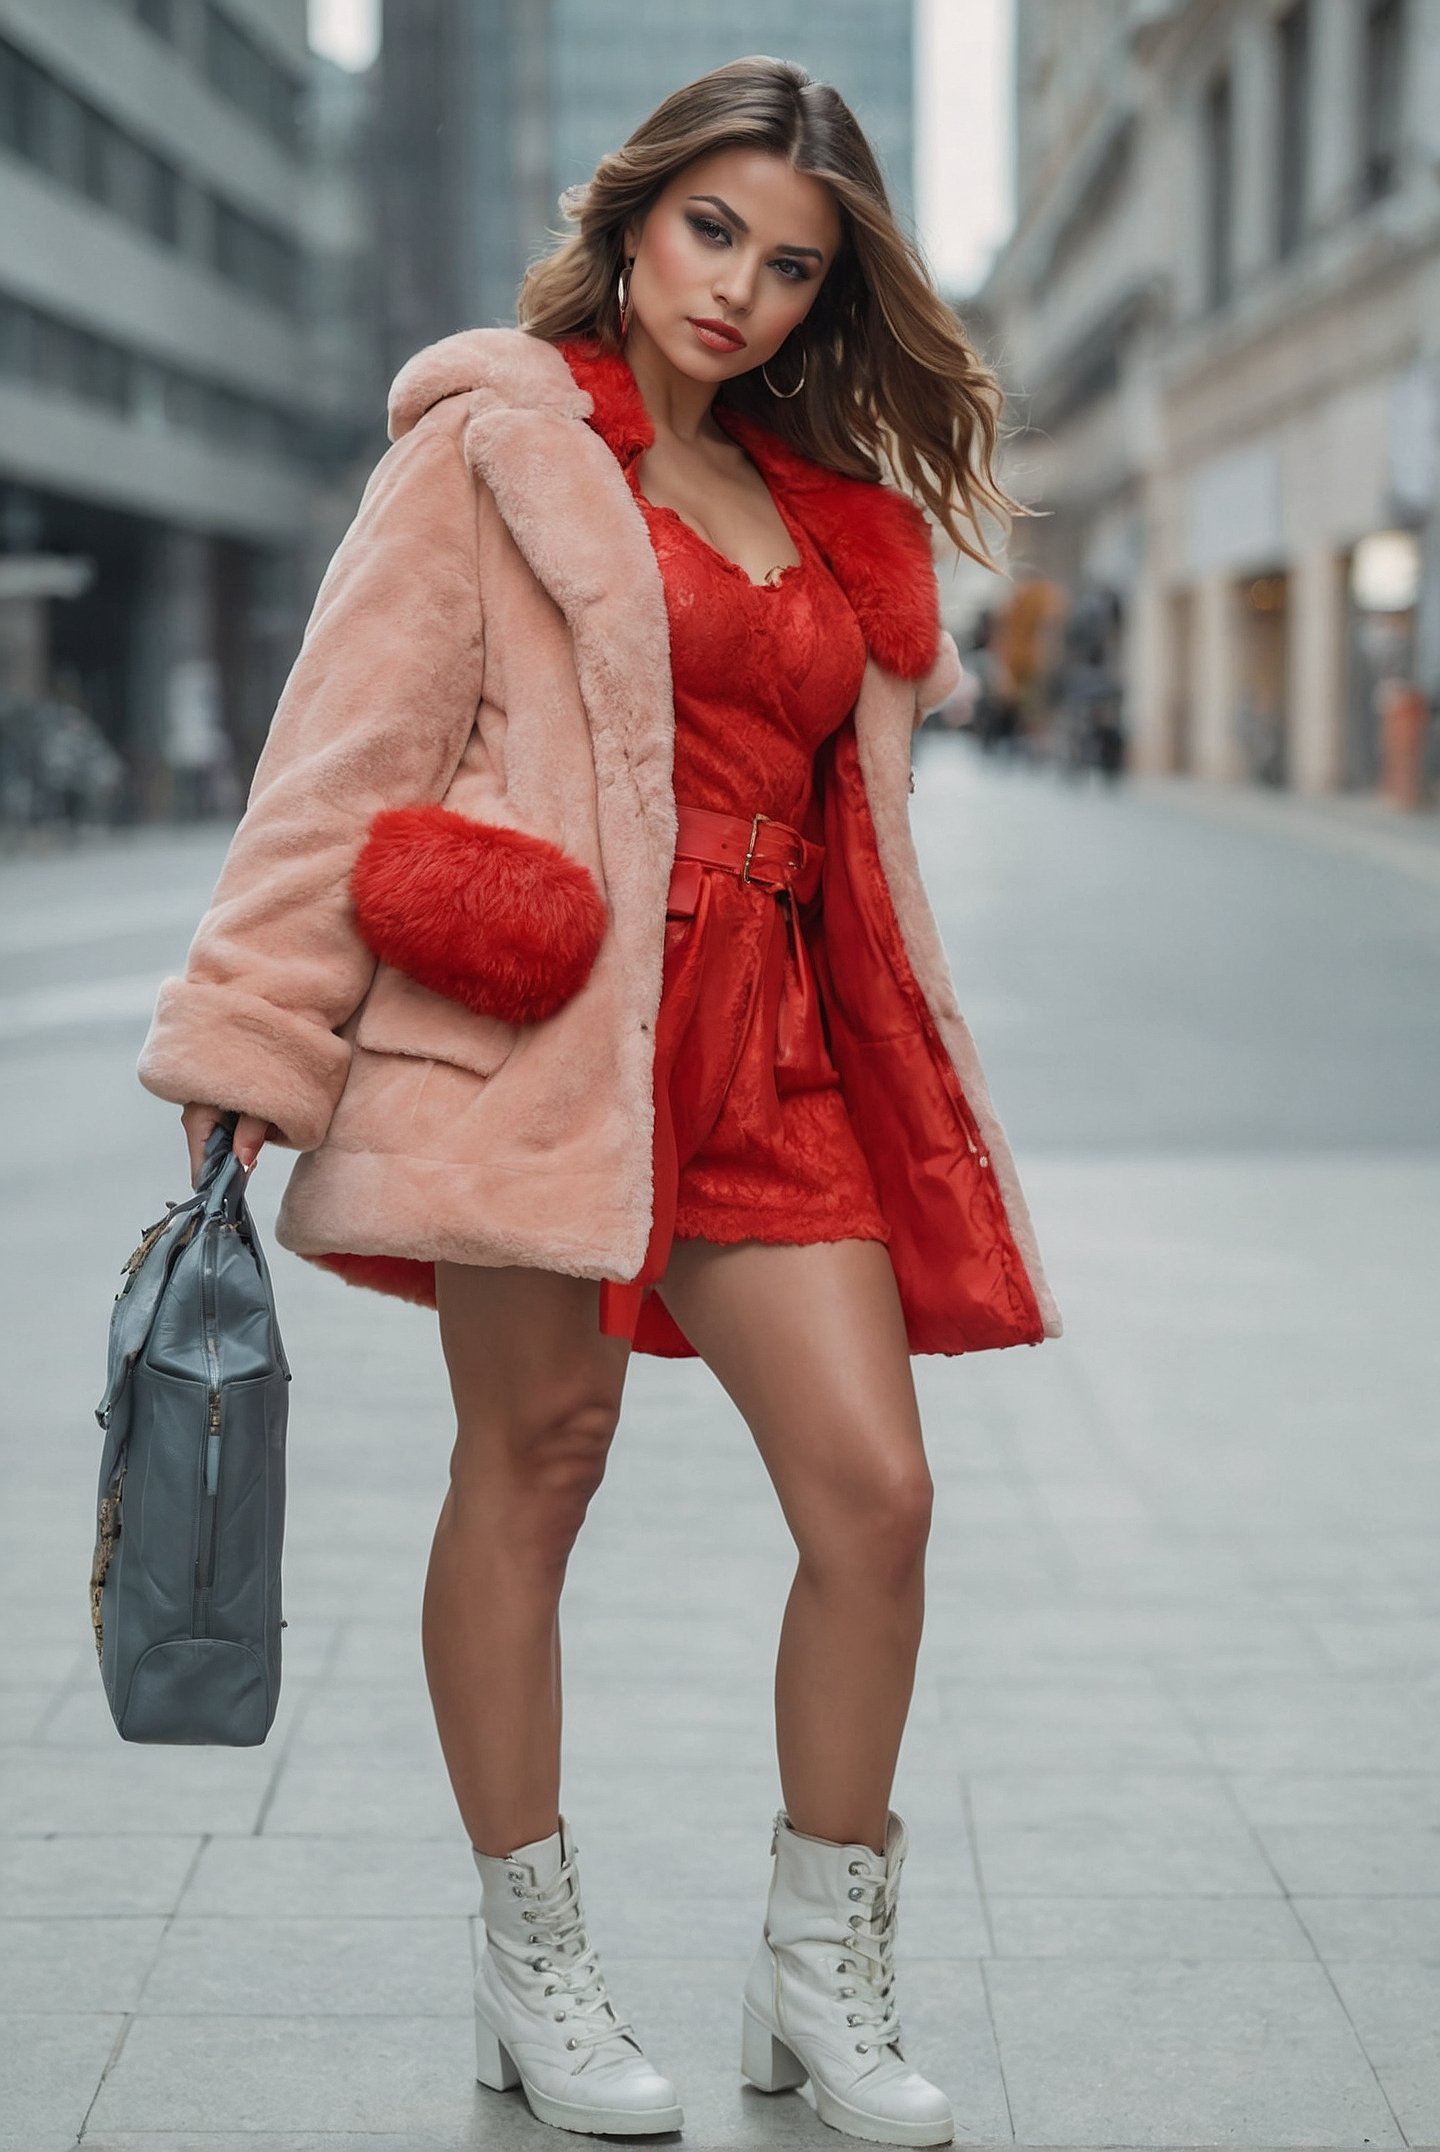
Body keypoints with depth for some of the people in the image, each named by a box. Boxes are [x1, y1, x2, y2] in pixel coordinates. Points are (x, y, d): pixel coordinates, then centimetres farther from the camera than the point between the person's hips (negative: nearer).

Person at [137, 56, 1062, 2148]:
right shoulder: (493, 441, 4)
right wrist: (250, 1037, -9)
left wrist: (914, 1097, 18)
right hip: (540, 1013, -5)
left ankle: (822, 1969, 13)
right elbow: (352, 742, -2)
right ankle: (533, 1959, 18)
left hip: (765, 1044, 5)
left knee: (876, 1489, -3)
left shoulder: (830, 515, 21)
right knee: (531, 1465, 2)